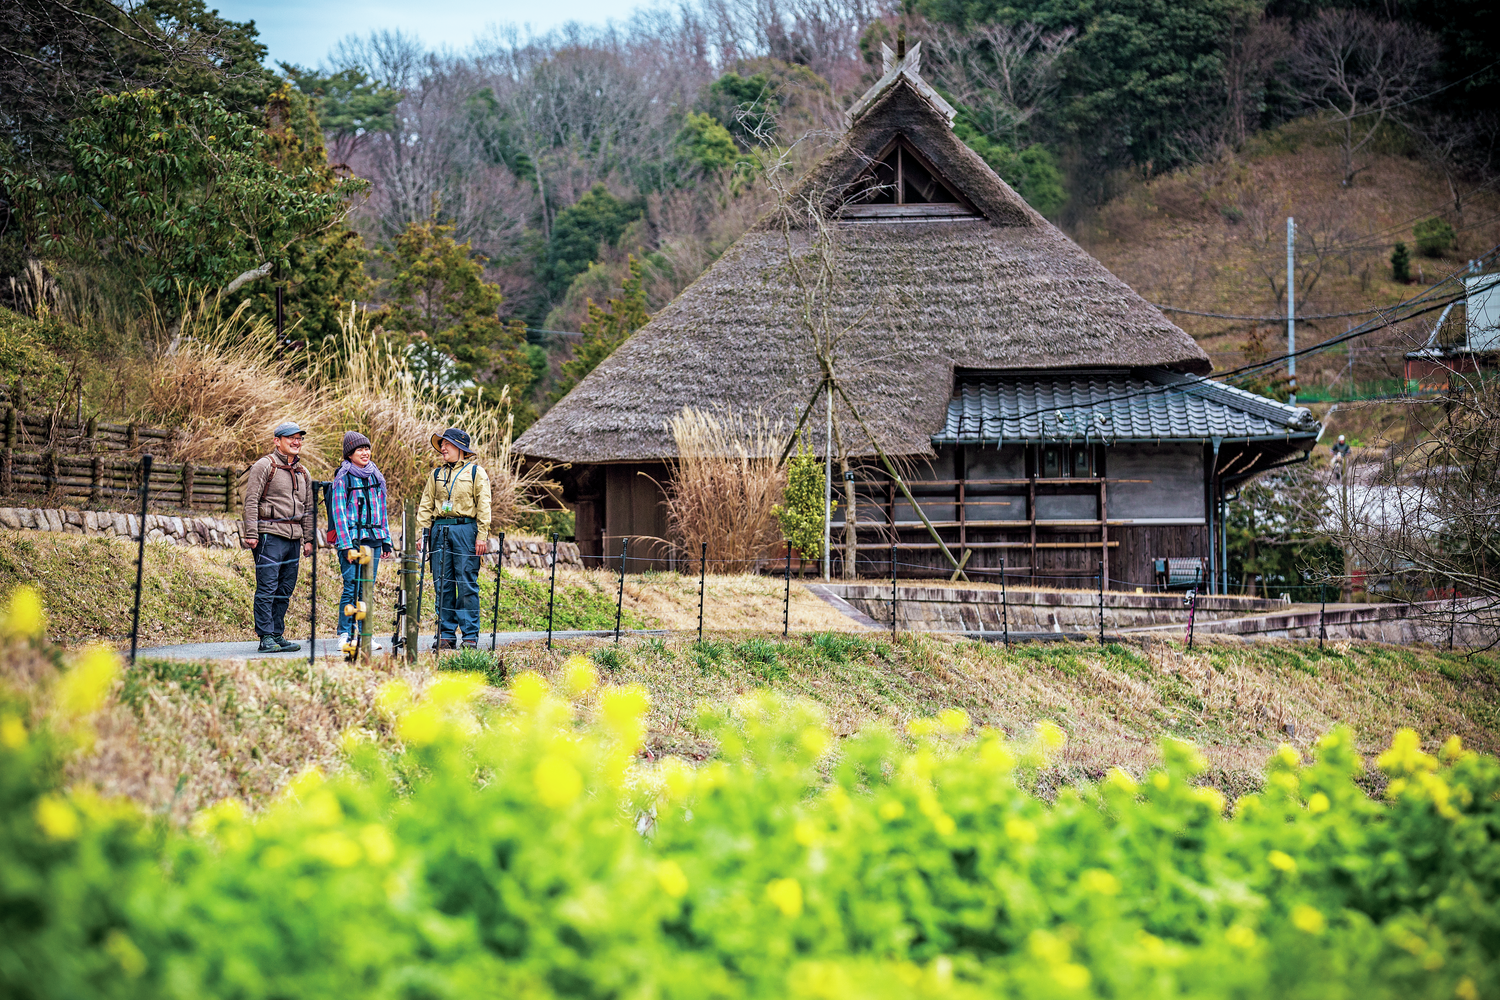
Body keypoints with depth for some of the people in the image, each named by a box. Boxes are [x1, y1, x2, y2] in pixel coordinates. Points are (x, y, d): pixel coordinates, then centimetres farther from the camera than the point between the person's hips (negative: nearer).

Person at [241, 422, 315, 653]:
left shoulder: (303, 473, 18)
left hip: (294, 538, 7)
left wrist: (308, 539, 18)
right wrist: (251, 534, -14)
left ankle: (278, 635, 13)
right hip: (270, 536, -7)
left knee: (285, 590, 7)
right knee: (267, 588, -8)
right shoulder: (265, 466, -2)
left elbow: (308, 509, 23)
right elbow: (251, 501, -7)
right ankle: (266, 637, -7)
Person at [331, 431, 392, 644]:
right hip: (352, 538, -5)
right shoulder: (343, 478, -3)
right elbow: (338, 512, -6)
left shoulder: (375, 477, 14)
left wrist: (386, 540, 14)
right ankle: (346, 633, -1)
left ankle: (365, 634, 11)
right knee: (352, 587, -9)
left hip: (373, 539, 5)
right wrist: (346, 545, -13)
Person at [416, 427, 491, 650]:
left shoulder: (476, 472, 4)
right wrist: (421, 533, 5)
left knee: (467, 583, -4)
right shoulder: (437, 474, 16)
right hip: (440, 529, 4)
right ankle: (446, 635, 7)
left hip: (465, 528, -4)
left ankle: (470, 636, -1)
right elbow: (426, 505, 16)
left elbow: (483, 506, -1)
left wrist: (482, 536, -9)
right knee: (442, 584, 2)